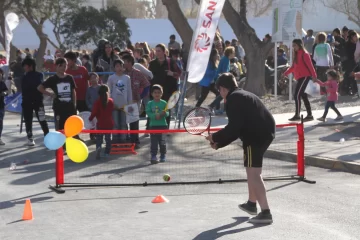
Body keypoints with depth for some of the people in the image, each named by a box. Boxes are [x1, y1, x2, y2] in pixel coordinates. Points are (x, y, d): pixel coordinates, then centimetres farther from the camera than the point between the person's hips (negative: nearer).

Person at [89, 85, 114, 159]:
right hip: (109, 123, 3)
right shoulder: (111, 101, 0)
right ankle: (106, 152, 12)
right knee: (108, 138, 13)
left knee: (99, 138, 6)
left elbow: (94, 112, -12)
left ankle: (98, 147, -21)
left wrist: (90, 118, 4)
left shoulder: (97, 102, -12)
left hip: (100, 123, -3)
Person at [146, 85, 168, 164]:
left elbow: (167, 113, -4)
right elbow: (148, 113, -7)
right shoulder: (150, 103, 2)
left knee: (162, 141, 8)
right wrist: (155, 116, -23)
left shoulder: (164, 103, 1)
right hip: (153, 125, 0)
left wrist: (165, 113, -27)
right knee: (153, 142, -2)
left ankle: (163, 155, 19)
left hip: (162, 125, 0)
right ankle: (153, 156, 1)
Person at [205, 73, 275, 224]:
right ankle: (252, 203, 39)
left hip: (256, 136, -10)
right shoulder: (244, 95, 23)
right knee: (252, 170, 26)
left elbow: (234, 127, -17)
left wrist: (215, 137, -4)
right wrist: (219, 143, 20)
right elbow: (238, 128, 23)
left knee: (253, 173, -9)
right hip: (266, 132, 10)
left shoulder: (233, 99, -8)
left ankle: (265, 212, -15)